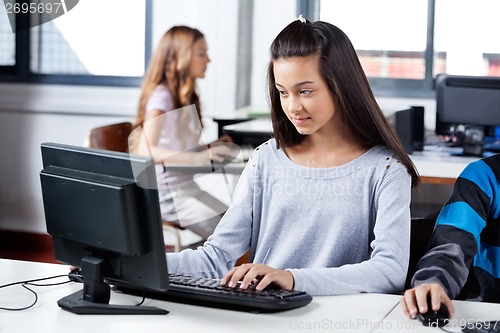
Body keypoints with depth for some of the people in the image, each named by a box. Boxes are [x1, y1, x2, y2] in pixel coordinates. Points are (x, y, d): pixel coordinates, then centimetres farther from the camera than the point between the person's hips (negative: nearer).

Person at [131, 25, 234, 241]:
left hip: (187, 186, 9)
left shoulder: (187, 97, 12)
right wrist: (197, 158, -39)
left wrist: (211, 148, 4)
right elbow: (146, 151, -28)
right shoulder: (161, 96, -14)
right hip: (166, 193, -9)